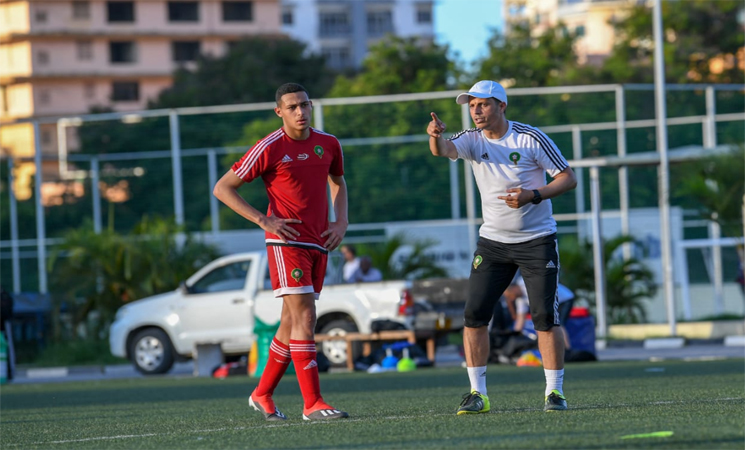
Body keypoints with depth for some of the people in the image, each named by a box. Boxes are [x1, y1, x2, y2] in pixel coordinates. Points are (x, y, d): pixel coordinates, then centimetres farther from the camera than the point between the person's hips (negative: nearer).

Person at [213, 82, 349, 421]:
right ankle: (312, 404, -17)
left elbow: (338, 182, 29)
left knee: (292, 323, 10)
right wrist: (264, 220, -12)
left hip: (318, 244, 6)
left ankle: (263, 394, 24)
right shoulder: (269, 149, -8)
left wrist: (341, 221, 11)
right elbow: (222, 188, -4)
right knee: (305, 318, -15)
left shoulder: (328, 144, 8)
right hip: (287, 242, -6)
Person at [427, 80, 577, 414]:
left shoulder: (530, 138, -9)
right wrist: (436, 136, -46)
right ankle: (477, 393, 2)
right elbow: (444, 150, -22)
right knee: (474, 314, -5)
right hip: (492, 243, 3)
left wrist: (533, 195, -23)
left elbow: (568, 178, -7)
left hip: (537, 241, -3)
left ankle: (555, 391, 3)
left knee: (545, 316, -7)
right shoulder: (472, 140, 0)